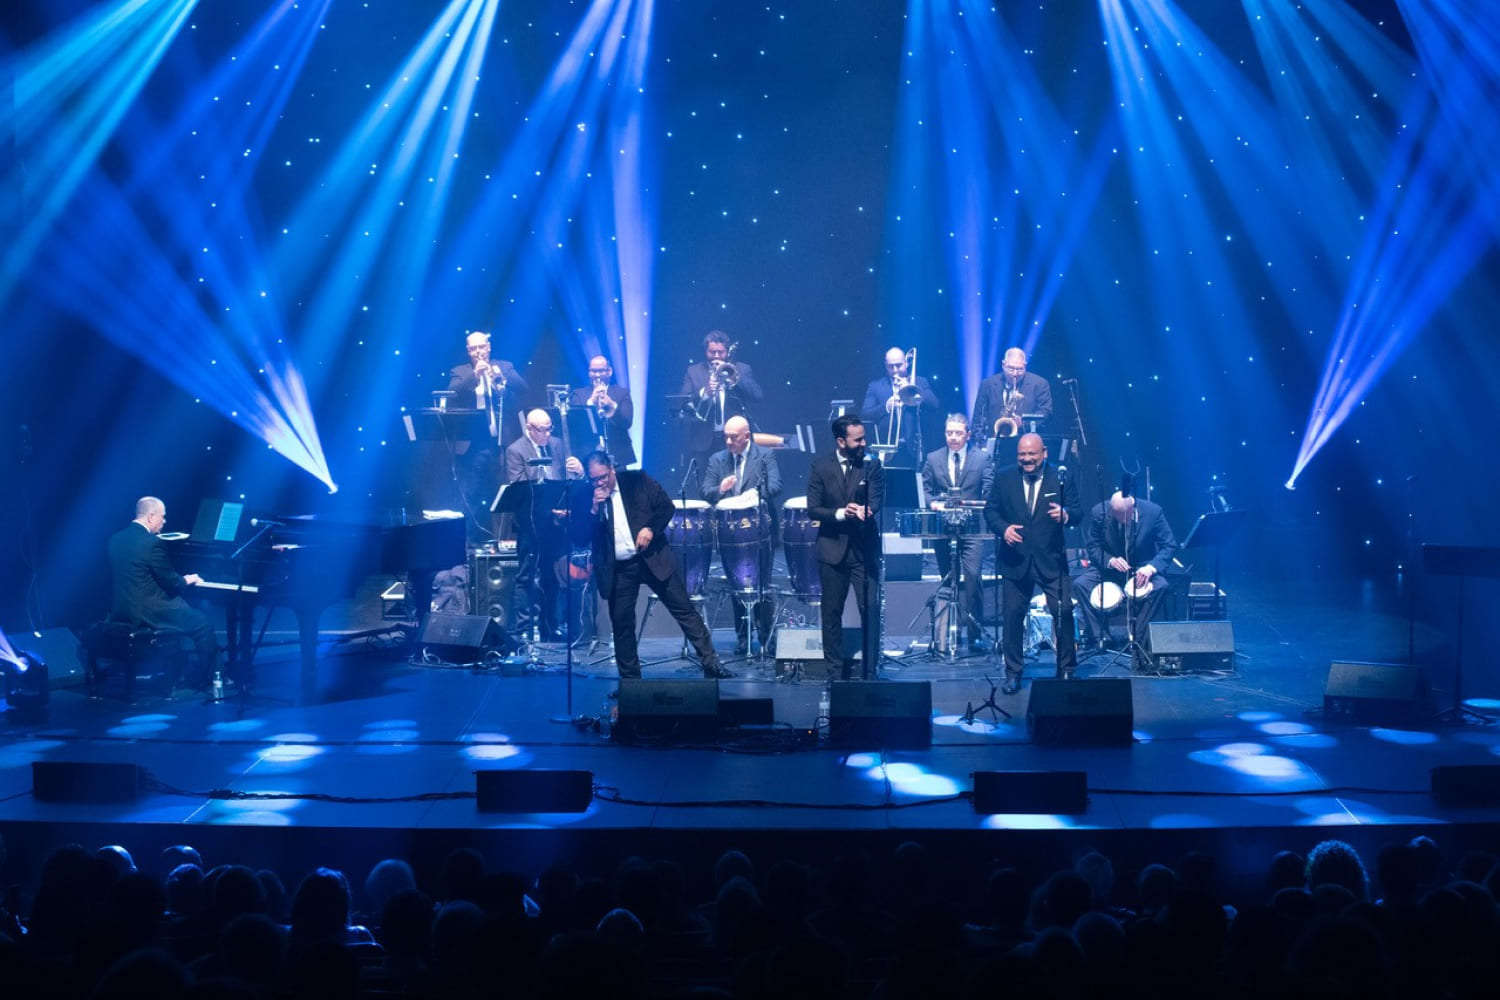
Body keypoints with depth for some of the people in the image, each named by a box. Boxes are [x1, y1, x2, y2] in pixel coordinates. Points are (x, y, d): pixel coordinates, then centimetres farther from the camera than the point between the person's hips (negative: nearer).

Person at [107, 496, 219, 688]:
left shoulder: (116, 538, 7)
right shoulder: (152, 543, -18)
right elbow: (170, 582, -13)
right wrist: (187, 580, 9)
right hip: (147, 613, -9)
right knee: (203, 624, 4)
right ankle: (207, 681, 10)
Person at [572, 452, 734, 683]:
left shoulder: (637, 480, 0)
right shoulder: (583, 497, 1)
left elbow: (667, 507, 3)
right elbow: (579, 540, -4)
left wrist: (651, 528, -14)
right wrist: (594, 510, -16)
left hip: (654, 559, -1)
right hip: (617, 571, 1)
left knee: (685, 610, 0)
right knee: (621, 625, 4)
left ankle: (710, 664, 5)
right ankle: (630, 680, 18)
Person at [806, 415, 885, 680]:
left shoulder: (872, 465, 0)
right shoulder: (820, 466, 0)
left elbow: (875, 504, -10)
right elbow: (812, 510, -3)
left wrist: (862, 510, -33)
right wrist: (841, 513, -20)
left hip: (865, 549, -1)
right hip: (833, 549, 1)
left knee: (870, 611, -5)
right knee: (832, 613, 7)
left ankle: (869, 672, 2)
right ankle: (836, 672, 16)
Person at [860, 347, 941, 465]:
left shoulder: (920, 382, 13)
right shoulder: (875, 386, 12)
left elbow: (936, 405, -1)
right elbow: (864, 417, 3)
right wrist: (886, 406, -13)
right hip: (886, 450, 0)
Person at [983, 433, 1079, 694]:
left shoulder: (1061, 477, 0)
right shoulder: (1003, 478, 4)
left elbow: (1077, 512, -1)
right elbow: (990, 510, 5)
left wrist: (1065, 514, -24)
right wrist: (1003, 528, -15)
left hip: (1051, 560, -1)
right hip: (1015, 560, 1)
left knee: (1063, 611, -5)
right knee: (1012, 615, 4)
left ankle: (1066, 670, 11)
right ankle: (1013, 674, 16)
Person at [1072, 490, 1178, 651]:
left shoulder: (1153, 511, -15)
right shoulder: (1099, 512, -12)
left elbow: (1170, 546, -11)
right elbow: (1093, 547, -4)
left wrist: (1151, 567, -29)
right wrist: (1110, 560, -27)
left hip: (1142, 568, -1)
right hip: (1109, 565, 1)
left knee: (1160, 585, -33)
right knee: (1080, 584, -24)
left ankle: (1136, 638, -22)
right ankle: (1100, 636, -15)